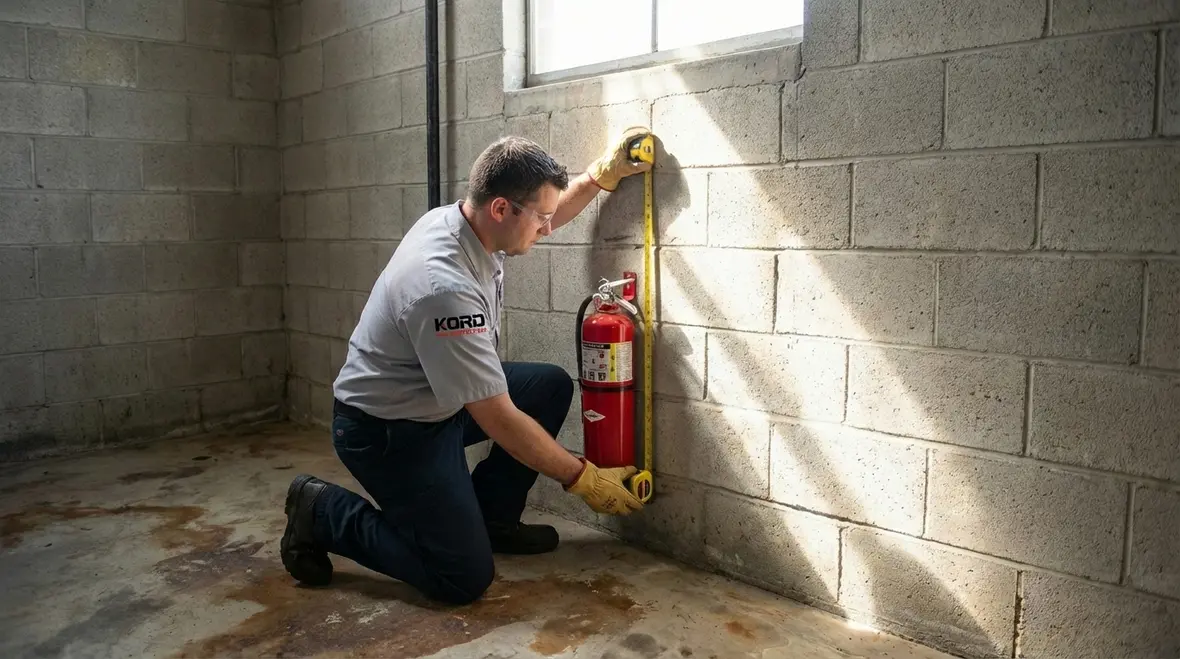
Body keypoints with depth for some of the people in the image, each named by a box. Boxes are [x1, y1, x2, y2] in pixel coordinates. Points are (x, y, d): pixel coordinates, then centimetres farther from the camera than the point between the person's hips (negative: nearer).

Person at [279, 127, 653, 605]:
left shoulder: (461, 218, -8)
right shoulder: (446, 288, -34)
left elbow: (546, 216, 15)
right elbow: (498, 420, -28)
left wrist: (603, 172, 1)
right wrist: (583, 479, -19)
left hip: (436, 399, 9)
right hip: (386, 431, -9)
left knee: (552, 386, 1)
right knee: (465, 579, -8)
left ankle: (490, 516, 14)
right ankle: (322, 513, 7)